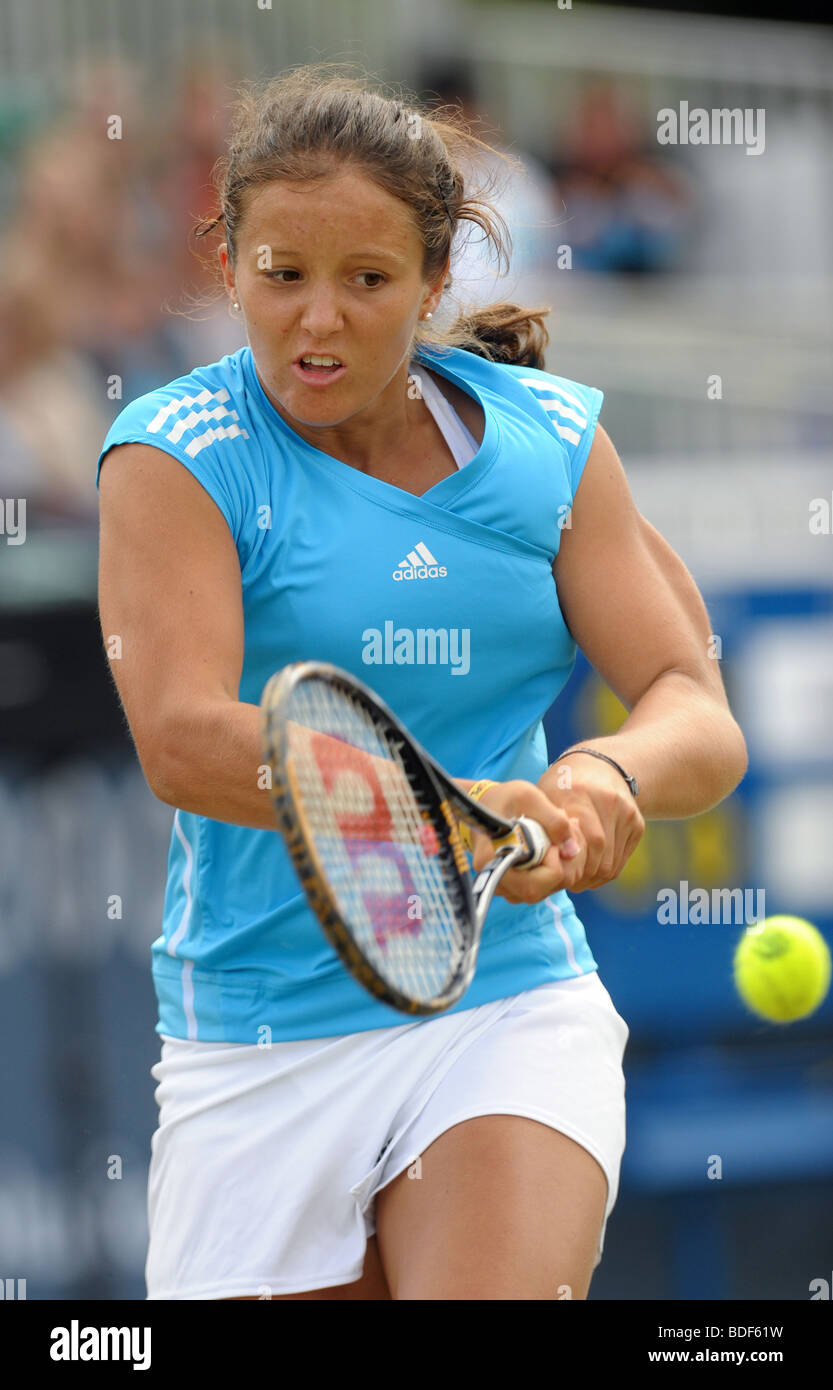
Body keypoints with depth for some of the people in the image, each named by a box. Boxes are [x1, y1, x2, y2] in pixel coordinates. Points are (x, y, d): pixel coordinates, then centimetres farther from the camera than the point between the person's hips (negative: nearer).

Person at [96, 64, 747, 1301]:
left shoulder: (548, 442, 3)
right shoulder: (177, 456, -6)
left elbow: (700, 721, -1)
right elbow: (184, 739, -21)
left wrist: (605, 774, -26)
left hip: (511, 1004, 1)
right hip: (259, 1043, -1)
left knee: (493, 1292, -24)